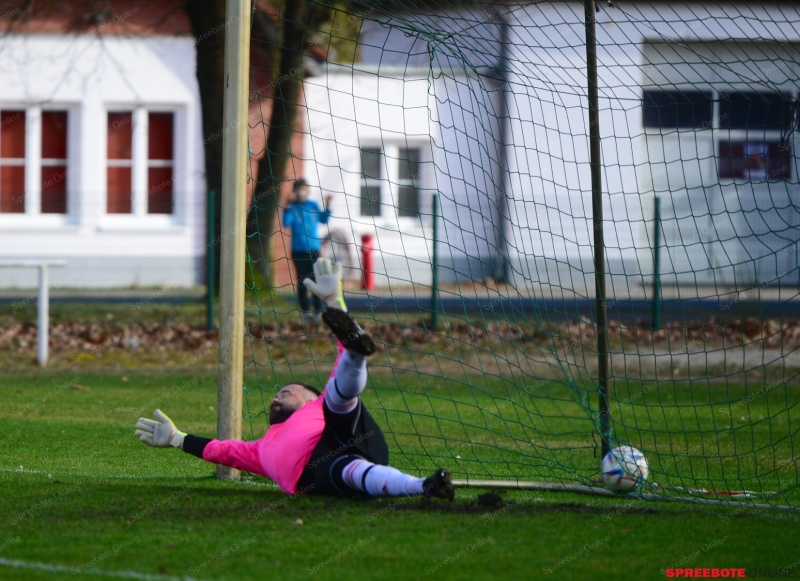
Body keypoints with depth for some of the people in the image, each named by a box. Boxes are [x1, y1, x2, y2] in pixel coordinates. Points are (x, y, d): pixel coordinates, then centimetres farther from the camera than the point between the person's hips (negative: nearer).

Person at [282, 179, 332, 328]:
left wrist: (327, 206, -1)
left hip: (313, 249, 1)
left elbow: (323, 219, 11)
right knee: (302, 282, 3)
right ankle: (305, 312, 9)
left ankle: (318, 312, -3)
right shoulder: (293, 207, 1)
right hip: (298, 250, -1)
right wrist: (288, 207, -22)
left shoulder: (313, 206, 6)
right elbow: (286, 223, -12)